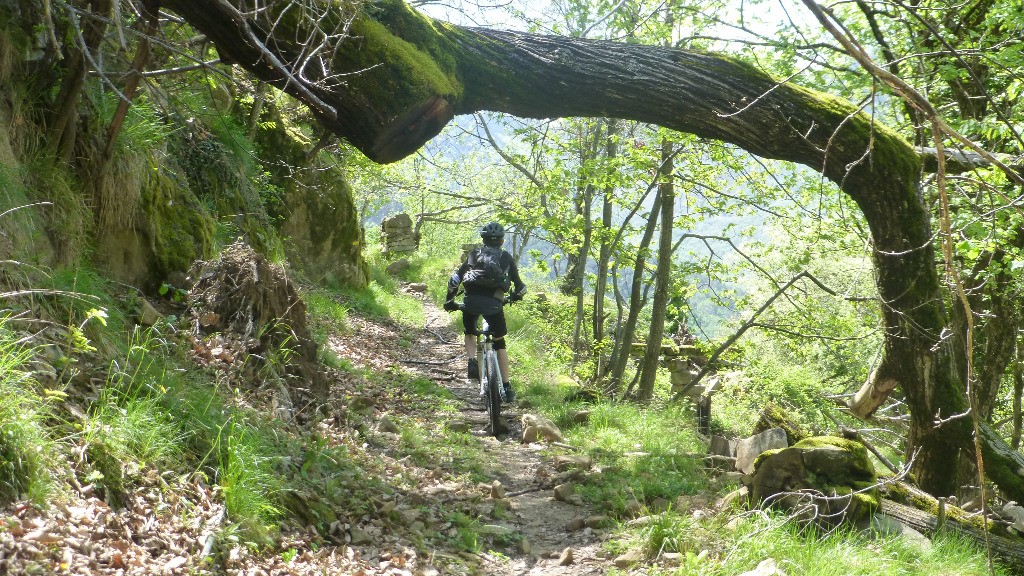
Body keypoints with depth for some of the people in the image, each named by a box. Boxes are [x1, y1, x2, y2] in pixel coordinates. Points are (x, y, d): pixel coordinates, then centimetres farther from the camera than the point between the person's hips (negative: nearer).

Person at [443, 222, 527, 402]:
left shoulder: (474, 253, 20)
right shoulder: (506, 257, 18)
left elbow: (455, 278, 14)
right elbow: (519, 286, 21)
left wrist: (449, 300, 26)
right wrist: (513, 297, 43)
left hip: (471, 301, 1)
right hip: (493, 303, -1)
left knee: (469, 333, 29)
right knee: (499, 342, 14)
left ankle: (472, 362, 2)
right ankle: (507, 387, 11)